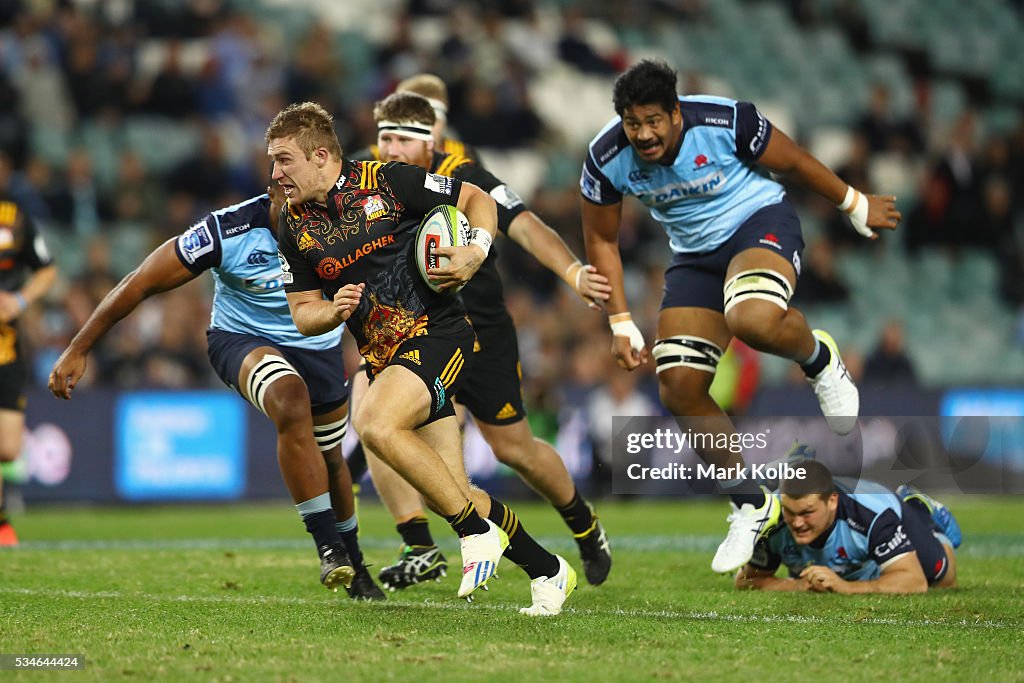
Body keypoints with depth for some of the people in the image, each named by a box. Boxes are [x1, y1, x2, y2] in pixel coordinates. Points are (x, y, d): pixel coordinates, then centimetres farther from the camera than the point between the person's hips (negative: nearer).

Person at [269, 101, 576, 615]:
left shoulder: (387, 181, -8)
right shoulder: (295, 227, 6)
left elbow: (477, 200, 2)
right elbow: (303, 315, 12)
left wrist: (475, 254, -15)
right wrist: (334, 310, -9)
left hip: (439, 333, -6)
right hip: (383, 357, 6)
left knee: (375, 423, -31)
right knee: (448, 494, 0)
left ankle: (477, 531, -18)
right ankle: (546, 569, 17)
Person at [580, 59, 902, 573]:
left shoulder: (724, 122, -25)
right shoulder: (607, 159, -16)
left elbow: (794, 162, -8)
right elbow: (601, 240, 0)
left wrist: (855, 206, 5)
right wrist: (621, 324, -1)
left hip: (760, 222, -5)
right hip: (696, 254, 5)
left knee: (752, 319, -39)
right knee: (679, 390, -8)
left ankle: (819, 360, -2)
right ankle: (751, 507, 8)